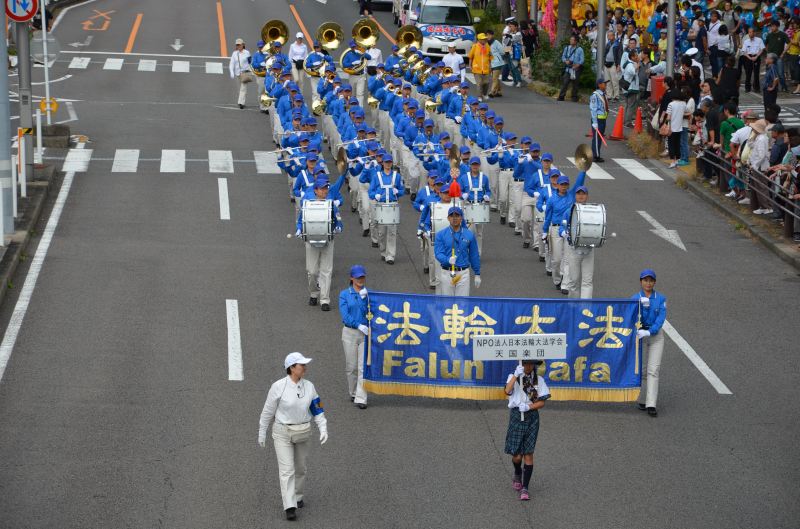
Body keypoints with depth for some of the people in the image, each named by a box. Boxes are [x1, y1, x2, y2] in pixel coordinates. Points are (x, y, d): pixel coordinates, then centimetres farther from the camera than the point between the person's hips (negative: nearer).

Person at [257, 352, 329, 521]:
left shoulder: (309, 386, -4)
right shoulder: (278, 387, -17)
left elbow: (317, 410, 1)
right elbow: (268, 411, -8)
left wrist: (323, 429, -11)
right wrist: (261, 434, -2)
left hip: (302, 434, 4)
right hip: (282, 434, -4)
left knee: (300, 468, 16)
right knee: (287, 470, -10)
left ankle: (297, 496, 39)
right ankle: (290, 507, -13)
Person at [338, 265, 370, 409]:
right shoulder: (344, 294, 1)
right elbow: (345, 316, -9)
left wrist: (365, 298, -17)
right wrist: (359, 326, -19)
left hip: (366, 333, 0)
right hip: (350, 332, 0)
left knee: (364, 366, -6)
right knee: (351, 366, 8)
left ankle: (361, 399, -6)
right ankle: (353, 393, 28)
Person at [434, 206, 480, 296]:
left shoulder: (469, 235, 3)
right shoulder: (441, 235, 0)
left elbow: (474, 256, 8)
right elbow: (438, 254, -8)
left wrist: (477, 274, 8)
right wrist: (448, 260, -29)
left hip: (463, 273, 0)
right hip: (446, 273, 0)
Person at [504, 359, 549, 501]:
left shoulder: (539, 380, 4)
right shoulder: (513, 377, 1)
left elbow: (542, 402, 1)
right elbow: (508, 391, -20)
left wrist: (528, 407, -15)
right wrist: (516, 375, -29)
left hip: (531, 417, 1)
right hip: (516, 416, -1)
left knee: (528, 454, -5)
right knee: (517, 455, -1)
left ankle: (525, 488, 1)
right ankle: (517, 474, 33)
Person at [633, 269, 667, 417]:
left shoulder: (661, 298, 1)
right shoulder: (635, 299, 0)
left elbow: (661, 318, -10)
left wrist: (649, 332, -24)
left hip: (656, 335, 0)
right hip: (639, 335, 0)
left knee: (653, 370, -9)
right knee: (642, 370, 4)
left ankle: (651, 405, -14)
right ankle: (642, 400, 21)